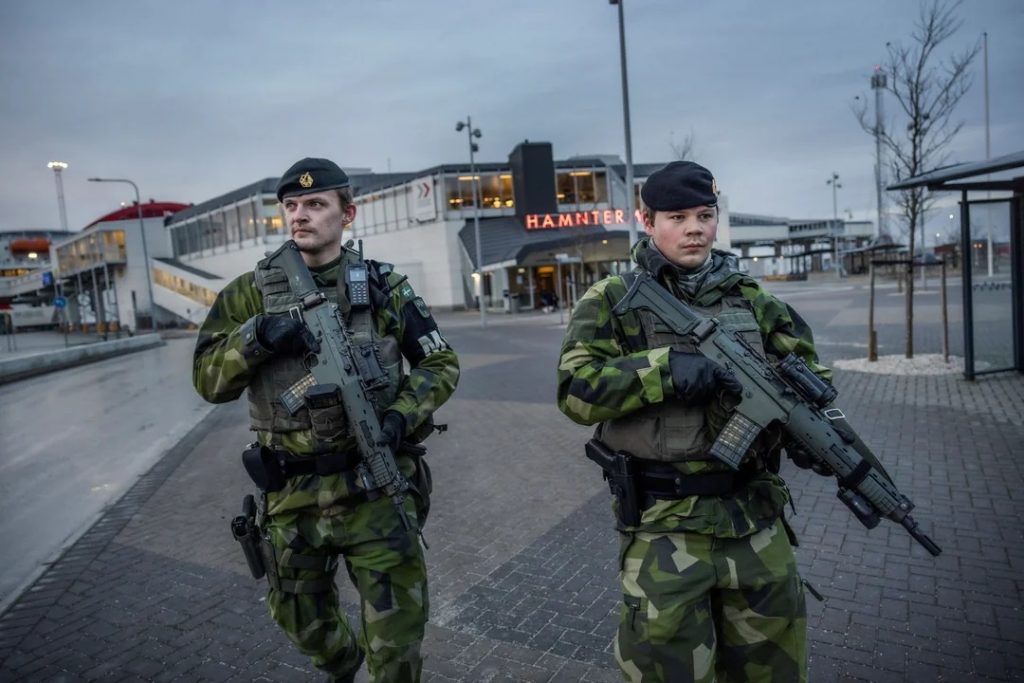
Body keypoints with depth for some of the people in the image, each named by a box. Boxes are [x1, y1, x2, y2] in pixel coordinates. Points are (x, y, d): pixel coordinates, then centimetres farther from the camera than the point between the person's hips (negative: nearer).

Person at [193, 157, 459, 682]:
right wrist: (256, 337, -20)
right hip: (292, 495, 3)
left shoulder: (383, 287, -3)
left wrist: (400, 417, -15)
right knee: (300, 619, 25)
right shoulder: (250, 294, 1)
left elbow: (441, 364, 2)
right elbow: (208, 380, -2)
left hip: (375, 486, -2)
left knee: (397, 635, 6)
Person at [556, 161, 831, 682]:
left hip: (756, 517, 5)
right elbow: (576, 389, -15)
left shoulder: (751, 299, 8)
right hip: (663, 525, -4)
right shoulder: (612, 301, -5)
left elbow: (807, 370, 14)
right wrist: (670, 368, -24)